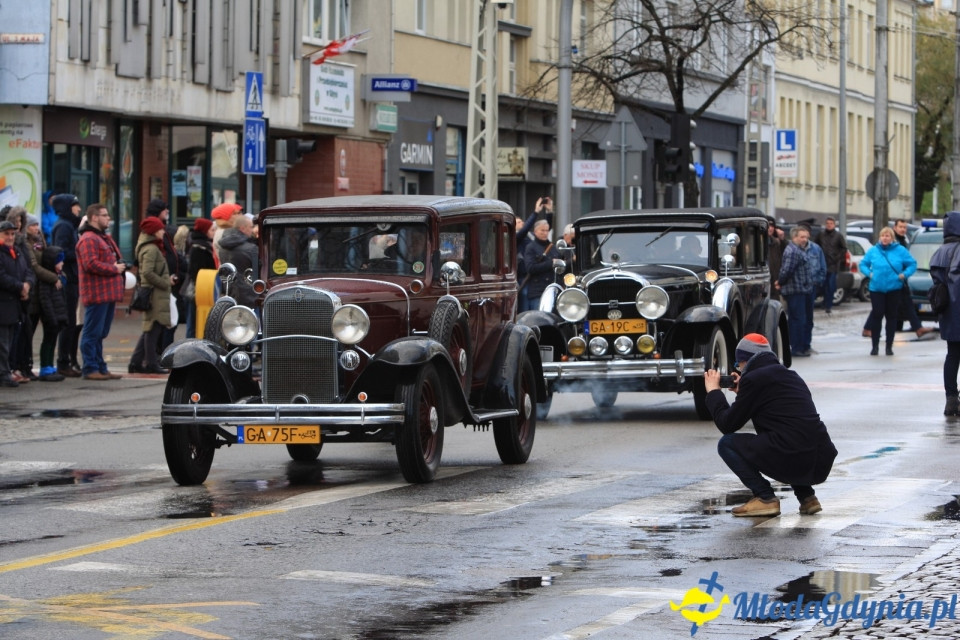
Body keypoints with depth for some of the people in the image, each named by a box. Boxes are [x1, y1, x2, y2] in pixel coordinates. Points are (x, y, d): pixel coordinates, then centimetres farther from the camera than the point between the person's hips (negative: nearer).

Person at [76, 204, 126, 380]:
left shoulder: (105, 238, 22)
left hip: (108, 293, 10)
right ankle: (90, 369, -5)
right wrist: (114, 269, -15)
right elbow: (91, 264, -22)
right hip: (97, 294, -10)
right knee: (92, 333, -7)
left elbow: (114, 260, 30)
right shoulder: (88, 239, -12)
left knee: (100, 333, 14)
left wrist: (120, 266, 8)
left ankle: (100, 368, 18)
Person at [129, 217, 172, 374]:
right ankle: (151, 364, -4)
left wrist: (167, 280, 12)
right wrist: (166, 283, -14)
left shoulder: (151, 248, 19)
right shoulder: (151, 249, -13)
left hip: (156, 295, 10)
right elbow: (148, 273, -22)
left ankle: (136, 363, 13)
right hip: (155, 295, -10)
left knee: (150, 330, 12)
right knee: (154, 328, -6)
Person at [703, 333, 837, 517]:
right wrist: (743, 391, 32)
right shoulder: (792, 376, 22)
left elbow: (727, 425, 4)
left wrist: (713, 391, 19)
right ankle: (807, 497, 20)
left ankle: (764, 498, 0)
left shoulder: (754, 379, -1)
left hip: (792, 462, -8)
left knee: (726, 444, 9)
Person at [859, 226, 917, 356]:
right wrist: (869, 273, -3)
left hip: (894, 288, 0)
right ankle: (875, 346, 3)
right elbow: (863, 264, 15)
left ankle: (889, 346, 14)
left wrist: (904, 274, -9)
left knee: (892, 316, 5)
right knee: (876, 315, -7)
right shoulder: (873, 251, 5)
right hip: (876, 288, 0)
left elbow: (912, 264, 5)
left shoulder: (900, 250, 1)